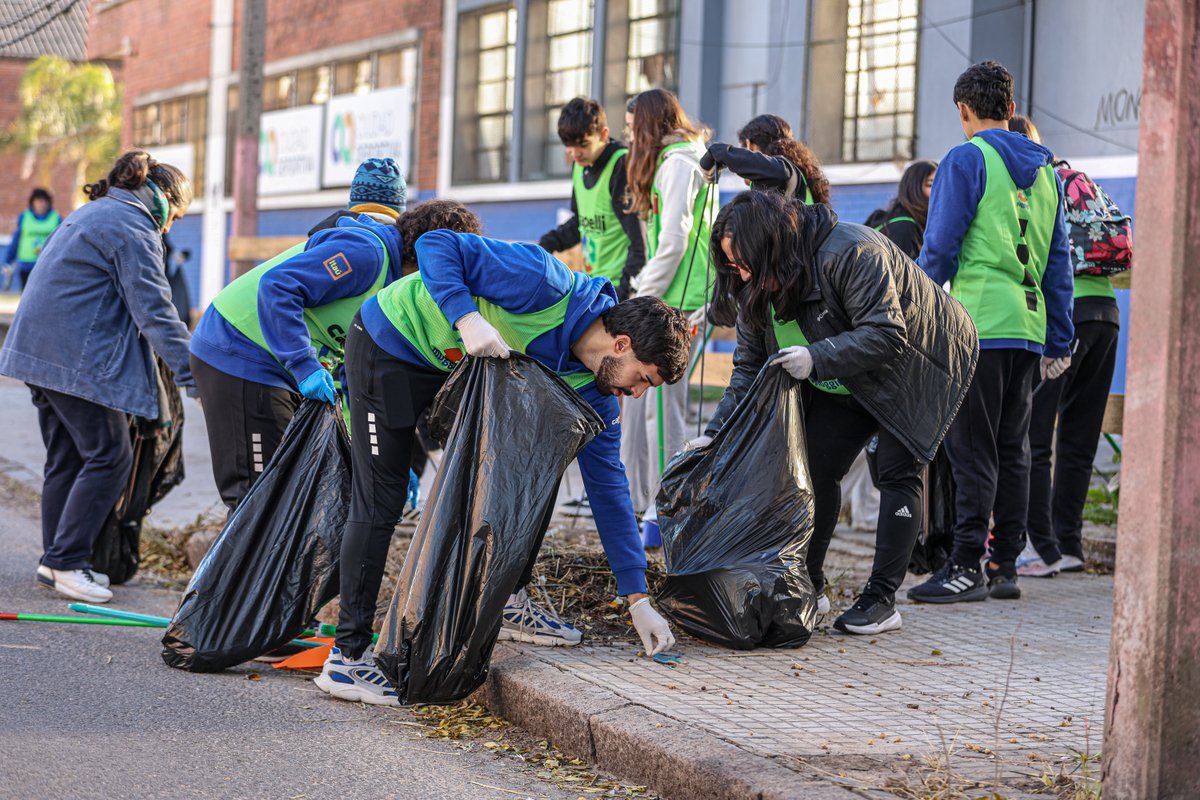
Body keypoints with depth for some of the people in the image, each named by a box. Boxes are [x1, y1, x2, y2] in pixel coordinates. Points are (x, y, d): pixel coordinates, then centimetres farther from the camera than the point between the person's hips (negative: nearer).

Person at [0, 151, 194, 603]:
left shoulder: (94, 213, 20)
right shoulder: (134, 230, -11)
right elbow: (154, 311, -17)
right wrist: (191, 373, -18)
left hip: (40, 348, 10)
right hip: (78, 358, -10)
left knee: (66, 457, 15)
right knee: (109, 456, -5)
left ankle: (57, 560, 19)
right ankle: (65, 561, -5)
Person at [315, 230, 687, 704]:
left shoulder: (591, 386, -7)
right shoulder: (548, 285, -29)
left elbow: (606, 483, -2)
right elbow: (436, 245, -26)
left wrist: (638, 600, -4)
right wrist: (467, 318, -42)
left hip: (463, 367, 8)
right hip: (392, 342, -8)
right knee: (381, 501, -11)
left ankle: (508, 601, 20)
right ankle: (347, 657, -8)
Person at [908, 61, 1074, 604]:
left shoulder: (967, 160, -4)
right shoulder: (1044, 169, 16)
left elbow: (940, 249, -8)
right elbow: (1059, 262, 17)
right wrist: (1058, 342, 20)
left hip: (978, 325, -6)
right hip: (1028, 328, 6)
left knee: (972, 450, -5)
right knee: (1013, 450, 11)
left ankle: (967, 567, -7)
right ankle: (1005, 567, 14)